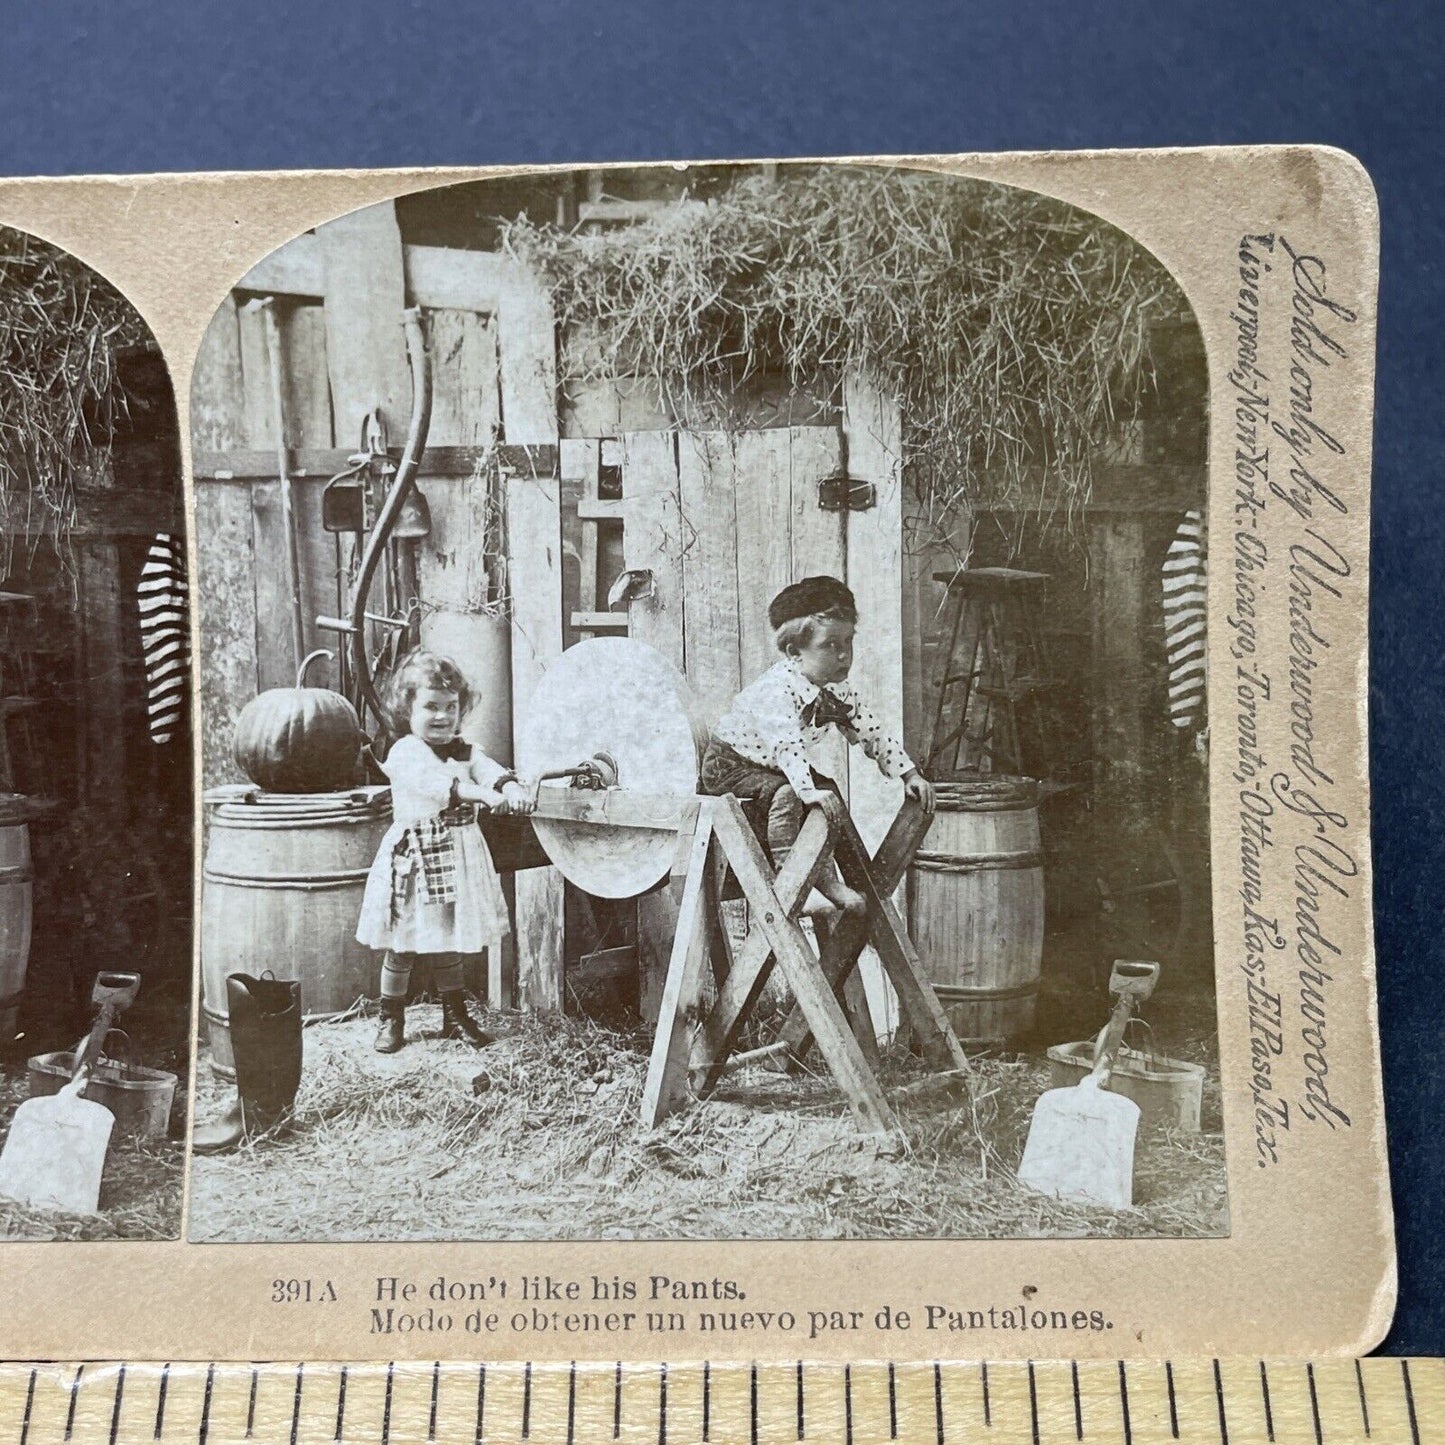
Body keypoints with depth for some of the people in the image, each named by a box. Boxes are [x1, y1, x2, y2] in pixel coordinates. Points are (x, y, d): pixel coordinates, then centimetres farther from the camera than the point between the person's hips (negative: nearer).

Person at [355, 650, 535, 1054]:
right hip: (414, 860, -5)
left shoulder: (466, 752, 7)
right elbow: (435, 781, -29)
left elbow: (490, 770, -12)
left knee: (447, 943, 16)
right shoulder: (404, 754, -11)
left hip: (458, 859, 5)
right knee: (402, 946, 5)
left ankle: (455, 1016, 28)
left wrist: (512, 789, -36)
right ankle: (391, 1020, 21)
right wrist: (483, 794, -43)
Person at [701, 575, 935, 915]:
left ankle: (826, 878, 6)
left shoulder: (838, 690, -7)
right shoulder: (777, 689, -33)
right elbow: (787, 746, -44)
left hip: (776, 766, 9)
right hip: (729, 763, -8)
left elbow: (873, 733, -1)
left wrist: (910, 775, -7)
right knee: (786, 794, -30)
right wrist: (810, 791, -55)